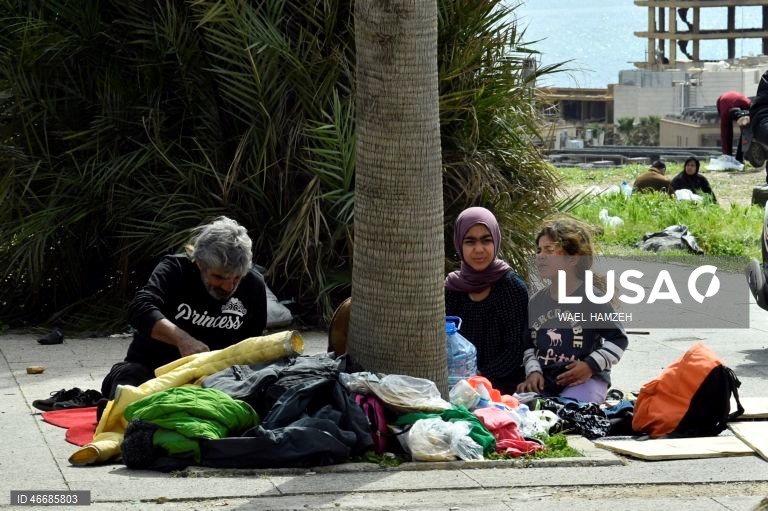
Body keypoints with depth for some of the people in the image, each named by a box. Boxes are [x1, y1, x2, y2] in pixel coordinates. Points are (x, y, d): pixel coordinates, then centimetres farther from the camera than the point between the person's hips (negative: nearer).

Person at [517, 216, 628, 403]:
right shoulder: (536, 301, 13)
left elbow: (618, 339, -2)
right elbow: (530, 344, 18)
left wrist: (591, 365, -11)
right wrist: (533, 371, 0)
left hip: (585, 380, -5)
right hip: (544, 381, 5)